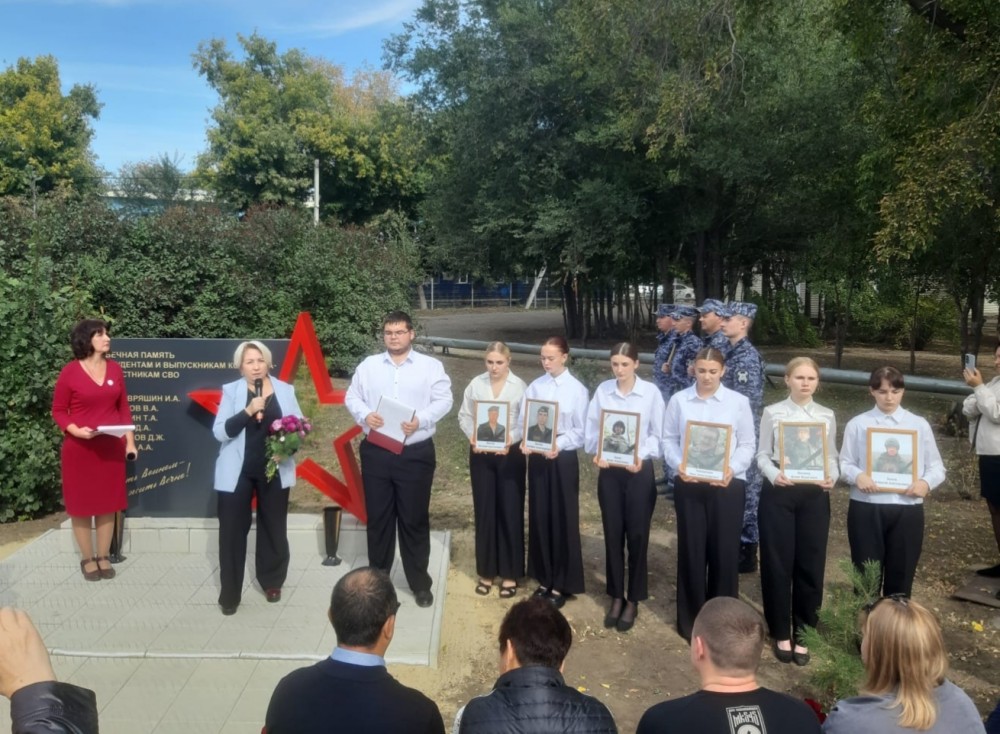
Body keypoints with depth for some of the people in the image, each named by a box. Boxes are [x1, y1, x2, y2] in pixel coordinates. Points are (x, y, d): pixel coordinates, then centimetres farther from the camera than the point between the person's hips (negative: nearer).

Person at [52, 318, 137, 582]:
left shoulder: (115, 369, 4)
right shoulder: (70, 372, -8)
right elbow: (58, 411, -3)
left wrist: (130, 442, 4)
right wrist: (76, 430, -20)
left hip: (111, 448, 4)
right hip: (79, 448, -3)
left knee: (108, 503, 9)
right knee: (81, 503, 5)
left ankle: (104, 556, 21)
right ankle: (87, 558, 19)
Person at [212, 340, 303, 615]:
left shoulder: (285, 390, 3)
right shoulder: (231, 390, -2)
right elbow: (221, 432, -11)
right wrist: (248, 411, -22)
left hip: (274, 470, 2)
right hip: (237, 472, -1)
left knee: (274, 528, 11)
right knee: (232, 531, 2)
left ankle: (272, 583, 29)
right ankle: (229, 594, 12)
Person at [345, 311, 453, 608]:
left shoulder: (431, 366, 1)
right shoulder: (368, 365, 8)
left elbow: (444, 400, -4)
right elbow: (352, 397, 7)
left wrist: (421, 420, -20)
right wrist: (365, 415, -14)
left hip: (416, 453, -2)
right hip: (376, 453, 2)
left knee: (414, 519, 4)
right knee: (377, 518, 11)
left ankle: (420, 583, 18)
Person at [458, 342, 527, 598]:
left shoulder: (520, 386, -5)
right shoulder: (476, 384, 2)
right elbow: (464, 416, 5)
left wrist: (511, 440, -21)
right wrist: (472, 437, -12)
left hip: (510, 454, -2)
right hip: (481, 453, 2)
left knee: (510, 512, 3)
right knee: (484, 511, 9)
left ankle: (510, 574, 16)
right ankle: (486, 572, 21)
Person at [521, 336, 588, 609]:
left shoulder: (577, 390, -6)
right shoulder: (534, 387, 3)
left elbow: (580, 431, -7)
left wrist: (559, 445, -21)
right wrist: (526, 443, -15)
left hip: (563, 458, -3)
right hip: (537, 457, 4)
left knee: (563, 520, 4)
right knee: (540, 518, 11)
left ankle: (561, 584, 17)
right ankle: (544, 579, 26)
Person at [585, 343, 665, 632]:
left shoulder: (650, 392, -6)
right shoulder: (602, 390, 0)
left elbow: (657, 434, -3)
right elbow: (591, 429, 2)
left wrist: (642, 456, -19)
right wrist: (596, 453, -15)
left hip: (639, 470, -2)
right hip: (609, 470, 2)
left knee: (637, 535, 6)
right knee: (613, 534, 10)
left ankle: (633, 600, 21)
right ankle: (616, 597, 25)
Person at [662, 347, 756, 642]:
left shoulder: (738, 402, 0)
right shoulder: (678, 400, 2)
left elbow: (748, 444, 0)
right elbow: (669, 439, 3)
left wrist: (732, 469, -16)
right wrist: (678, 464, -15)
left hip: (727, 485, 0)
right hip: (688, 484, 1)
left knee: (724, 551, 5)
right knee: (691, 549, 8)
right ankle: (690, 619, 22)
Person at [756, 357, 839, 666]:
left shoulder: (827, 416, 6)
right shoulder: (772, 413, -1)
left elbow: (831, 456, 7)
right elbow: (762, 455, -1)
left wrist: (832, 478, -13)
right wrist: (774, 475, -19)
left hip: (814, 495, 2)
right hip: (779, 493, -2)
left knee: (810, 563, 6)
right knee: (778, 562, 5)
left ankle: (800, 630, 23)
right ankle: (780, 632, 21)